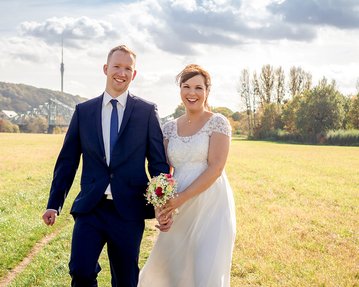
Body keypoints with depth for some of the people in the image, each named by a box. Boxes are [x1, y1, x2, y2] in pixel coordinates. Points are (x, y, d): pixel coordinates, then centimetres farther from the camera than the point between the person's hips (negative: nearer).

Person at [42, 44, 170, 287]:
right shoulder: (83, 111, 6)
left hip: (129, 210, -1)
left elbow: (158, 161, 1)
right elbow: (67, 160, 8)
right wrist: (54, 204, 4)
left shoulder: (147, 111, 1)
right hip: (89, 209, 1)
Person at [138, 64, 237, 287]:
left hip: (211, 208, -5)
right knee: (166, 268, 11)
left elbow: (215, 168, -13)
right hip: (180, 210, 5)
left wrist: (181, 198, -18)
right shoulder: (170, 128, 10)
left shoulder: (218, 122, -4)